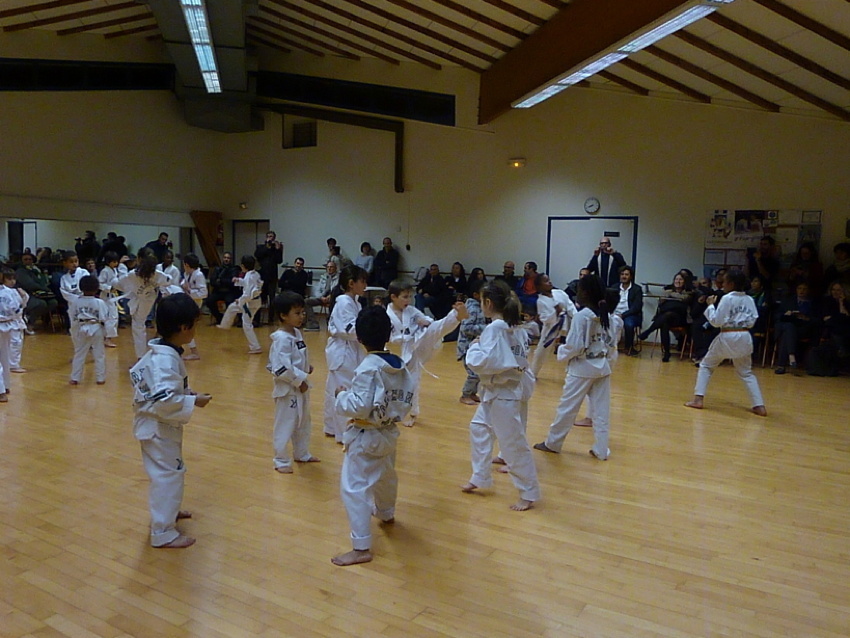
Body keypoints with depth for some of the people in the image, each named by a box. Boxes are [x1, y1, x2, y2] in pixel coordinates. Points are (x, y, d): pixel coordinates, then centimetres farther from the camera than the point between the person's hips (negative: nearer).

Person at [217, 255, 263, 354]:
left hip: (250, 302, -10)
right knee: (232, 308, 26)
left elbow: (248, 295, -29)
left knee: (247, 325, 0)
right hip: (254, 300, 10)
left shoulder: (249, 277, -26)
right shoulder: (255, 274, 0)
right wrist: (238, 280, 11)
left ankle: (255, 347, 4)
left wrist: (240, 300, -13)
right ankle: (225, 325, 48)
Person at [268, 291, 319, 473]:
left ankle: (302, 454, 38)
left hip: (300, 386, 10)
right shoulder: (282, 339, -22)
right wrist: (299, 380, -20)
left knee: (303, 422, 21)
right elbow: (282, 368, -27)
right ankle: (281, 461, 16)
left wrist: (307, 367, 1)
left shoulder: (296, 333, 6)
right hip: (287, 388, -10)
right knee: (285, 425, 2)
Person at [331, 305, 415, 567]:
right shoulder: (400, 366, -3)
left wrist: (341, 395, -11)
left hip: (365, 437, -8)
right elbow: (406, 399, 5)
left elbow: (358, 407, -27)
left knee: (354, 487, -2)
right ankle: (386, 514, 57)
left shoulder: (368, 368, -24)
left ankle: (361, 547, -1)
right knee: (386, 475, 31)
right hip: (389, 434, 9)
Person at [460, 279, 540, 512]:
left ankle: (528, 494, 13)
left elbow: (483, 362, -28)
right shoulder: (515, 327, 6)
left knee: (513, 444, 1)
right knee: (479, 428, 23)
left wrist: (474, 347, -10)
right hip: (496, 392, 10)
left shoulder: (494, 329, -21)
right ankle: (480, 478, 35)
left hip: (504, 393, -10)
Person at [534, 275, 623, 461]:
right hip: (602, 368, 6)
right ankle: (601, 450, 15)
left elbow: (574, 346, -20)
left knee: (567, 407, 7)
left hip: (582, 368, -6)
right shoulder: (609, 316, 3)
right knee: (601, 411, 10)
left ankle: (552, 443, 21)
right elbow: (613, 343, 8)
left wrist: (562, 353, -3)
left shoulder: (581, 316, -19)